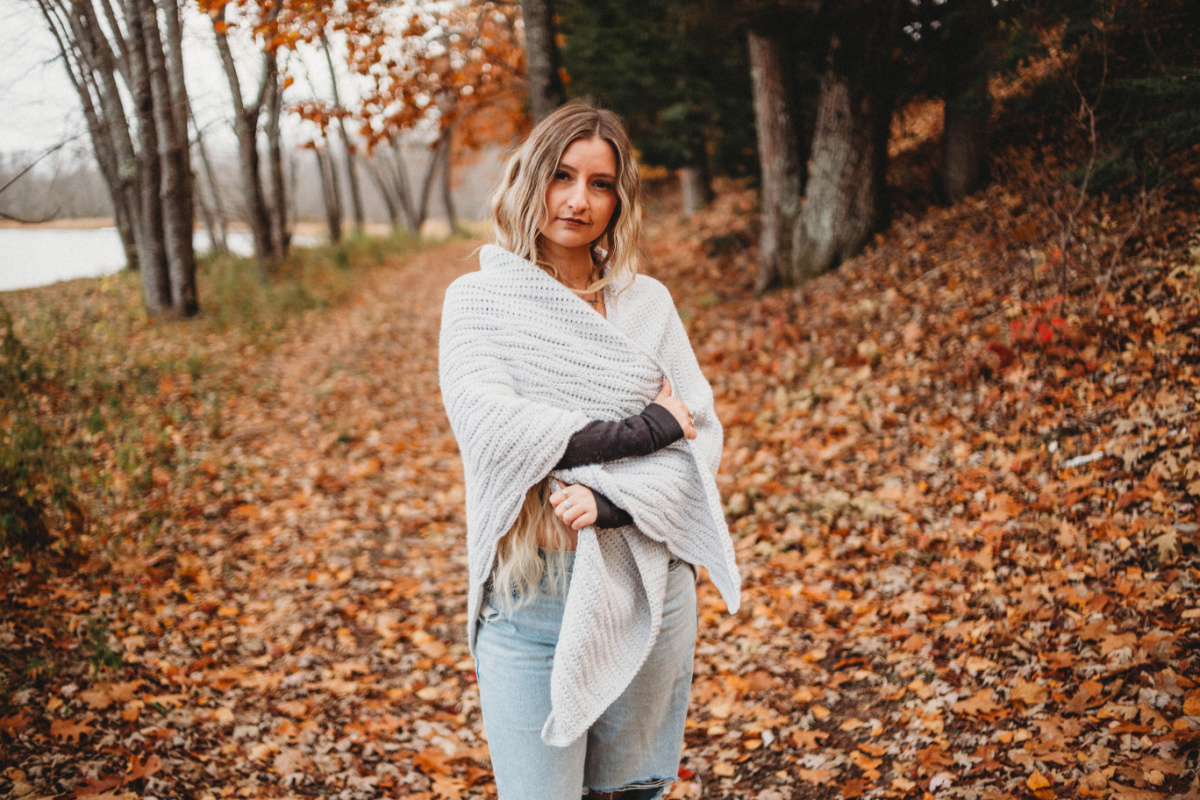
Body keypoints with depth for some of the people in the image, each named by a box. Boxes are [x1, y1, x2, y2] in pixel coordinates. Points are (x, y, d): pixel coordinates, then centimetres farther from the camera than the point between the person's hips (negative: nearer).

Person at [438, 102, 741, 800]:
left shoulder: (648, 303, 7)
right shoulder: (480, 298, 1)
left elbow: (702, 441, 1)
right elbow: (489, 424, -15)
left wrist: (611, 499, -16)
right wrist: (643, 430, -13)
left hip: (645, 589, 2)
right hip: (527, 598, -2)